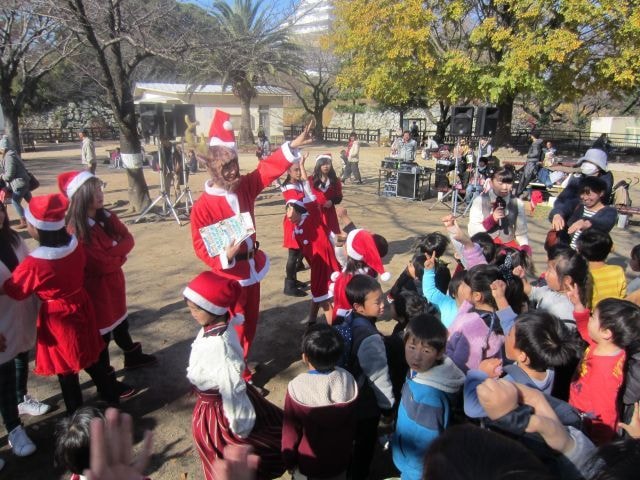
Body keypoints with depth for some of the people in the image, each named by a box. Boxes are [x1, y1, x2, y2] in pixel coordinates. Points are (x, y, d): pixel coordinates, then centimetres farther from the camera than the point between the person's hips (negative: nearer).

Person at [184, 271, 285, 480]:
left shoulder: (218, 347, -39)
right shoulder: (215, 327, -13)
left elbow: (233, 392, -28)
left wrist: (240, 431, -14)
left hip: (218, 414, -7)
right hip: (216, 406, 7)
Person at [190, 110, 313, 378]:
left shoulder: (245, 187, -1)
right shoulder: (203, 206, -18)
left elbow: (268, 169, -1)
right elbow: (200, 246, -17)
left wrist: (293, 145, -9)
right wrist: (225, 256, -33)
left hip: (252, 268, 7)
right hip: (229, 274, -7)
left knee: (251, 321, 20)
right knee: (235, 327, 6)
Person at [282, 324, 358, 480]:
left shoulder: (296, 388, -29)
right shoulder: (348, 381, -20)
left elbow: (291, 432, -15)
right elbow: (352, 425, -4)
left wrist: (289, 461, 2)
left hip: (308, 465, -2)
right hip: (340, 461, 3)